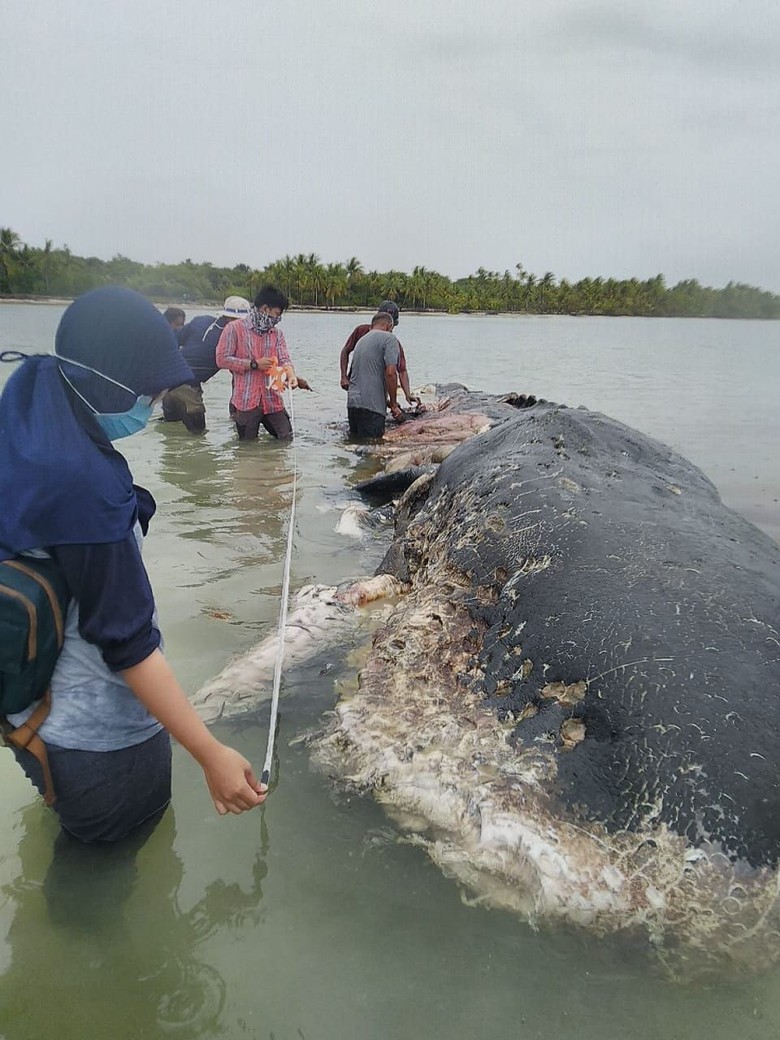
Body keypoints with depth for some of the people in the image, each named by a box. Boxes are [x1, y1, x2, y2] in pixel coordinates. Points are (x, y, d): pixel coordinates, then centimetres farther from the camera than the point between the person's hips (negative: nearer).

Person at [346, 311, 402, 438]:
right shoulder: (389, 338, -2)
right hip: (371, 405, -8)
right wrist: (394, 405, -6)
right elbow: (390, 373, -15)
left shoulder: (362, 340, 23)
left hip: (352, 401, 8)